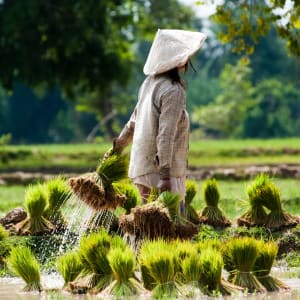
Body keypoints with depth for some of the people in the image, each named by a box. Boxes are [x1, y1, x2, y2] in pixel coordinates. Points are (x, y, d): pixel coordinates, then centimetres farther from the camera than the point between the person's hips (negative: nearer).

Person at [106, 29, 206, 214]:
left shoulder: (150, 83, 10)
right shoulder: (172, 91, -16)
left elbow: (134, 122, 20)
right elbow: (166, 135, -23)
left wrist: (119, 146, 33)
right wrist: (165, 175, -26)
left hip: (142, 167, 9)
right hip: (158, 170, -9)